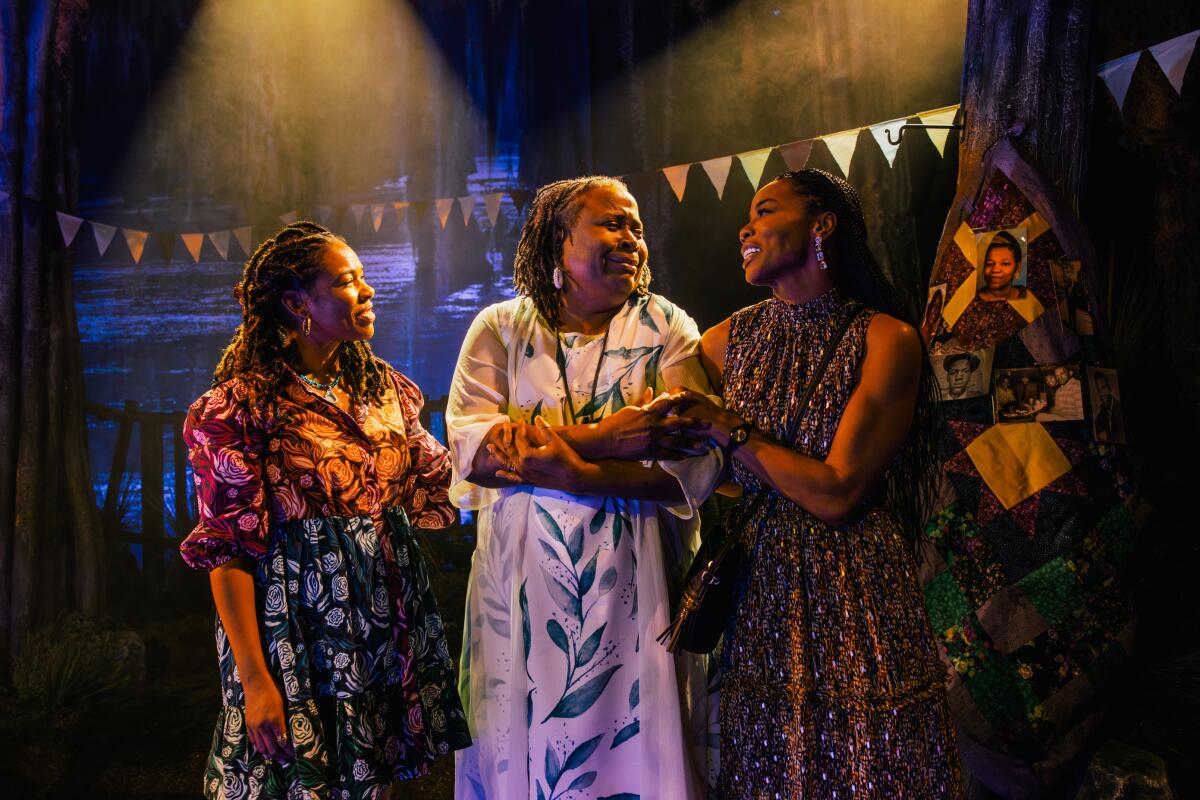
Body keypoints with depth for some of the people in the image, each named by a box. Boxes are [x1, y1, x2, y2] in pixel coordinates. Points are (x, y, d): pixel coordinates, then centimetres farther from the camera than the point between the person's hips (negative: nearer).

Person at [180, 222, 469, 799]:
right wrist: (254, 678, -16)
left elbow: (434, 490, 12)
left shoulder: (385, 389, 8)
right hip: (301, 633, -5)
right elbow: (228, 549, -12)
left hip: (390, 621, 6)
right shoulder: (240, 406, -10)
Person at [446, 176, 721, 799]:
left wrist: (572, 473, -19)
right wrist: (603, 437, -17)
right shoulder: (500, 327, 5)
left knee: (633, 744, 5)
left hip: (633, 582, 0)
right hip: (521, 579, 1)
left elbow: (698, 465, -9)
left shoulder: (667, 330, 3)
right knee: (518, 744, 7)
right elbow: (469, 443, -10)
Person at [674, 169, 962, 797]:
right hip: (758, 592, 4)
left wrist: (726, 428, -11)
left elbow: (836, 494, -16)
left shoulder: (886, 339, -9)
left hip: (856, 592, -4)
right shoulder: (732, 338, 6)